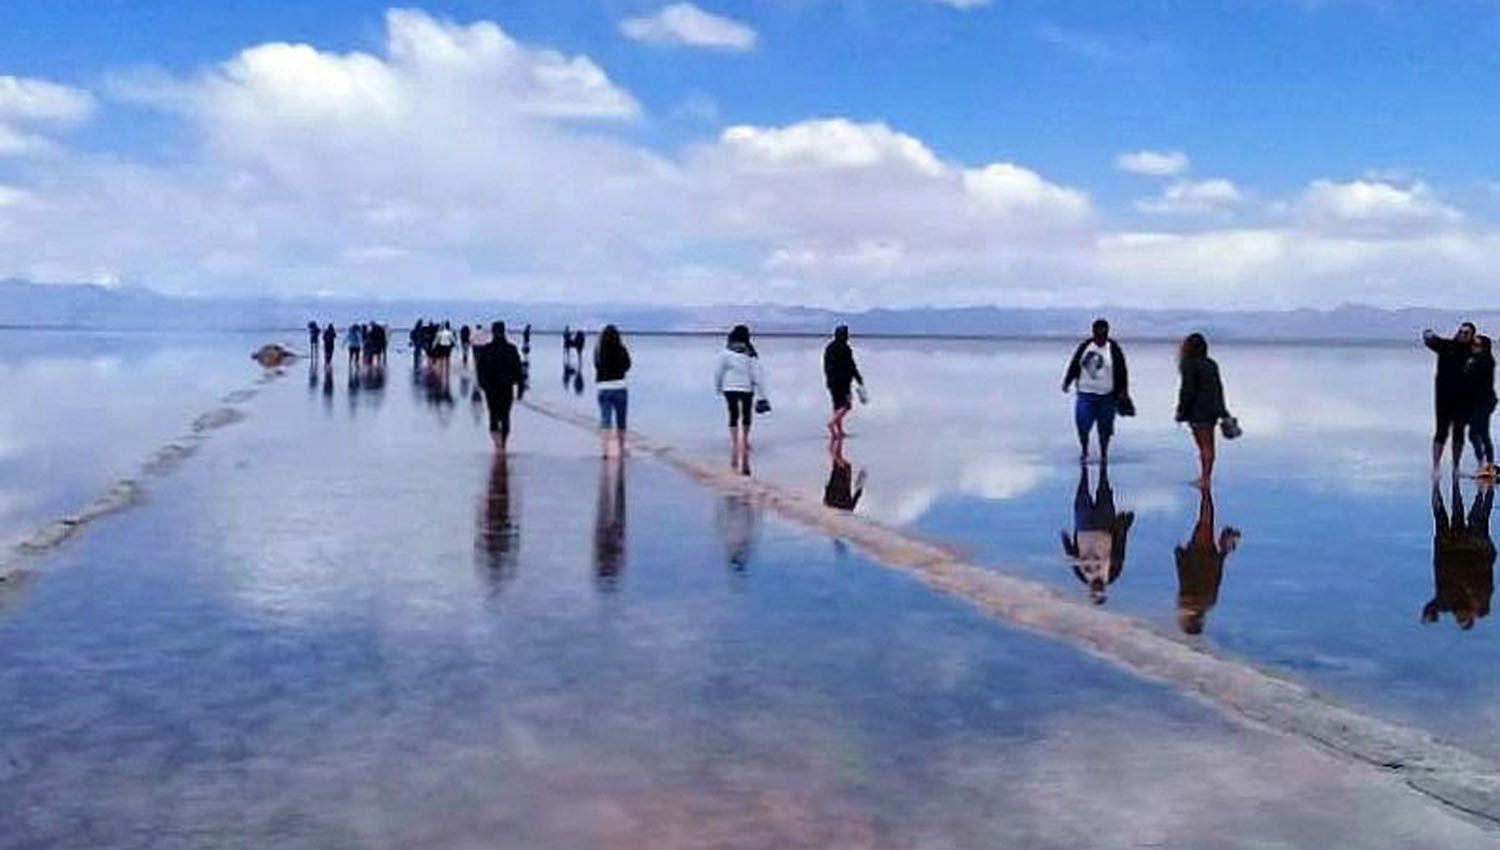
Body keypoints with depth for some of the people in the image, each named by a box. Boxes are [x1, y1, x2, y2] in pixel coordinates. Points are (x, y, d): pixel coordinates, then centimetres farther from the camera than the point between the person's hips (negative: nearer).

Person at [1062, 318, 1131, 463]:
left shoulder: (1113, 350, -3)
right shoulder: (1084, 347, 3)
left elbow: (1122, 372, -1)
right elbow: (1073, 365, 13)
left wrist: (1122, 391, -6)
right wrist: (1067, 382, 12)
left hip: (1106, 395, -1)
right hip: (1085, 392, 1)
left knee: (1105, 427, 4)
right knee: (1082, 422, -9)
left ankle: (1103, 454, 21)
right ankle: (1084, 449, 14)